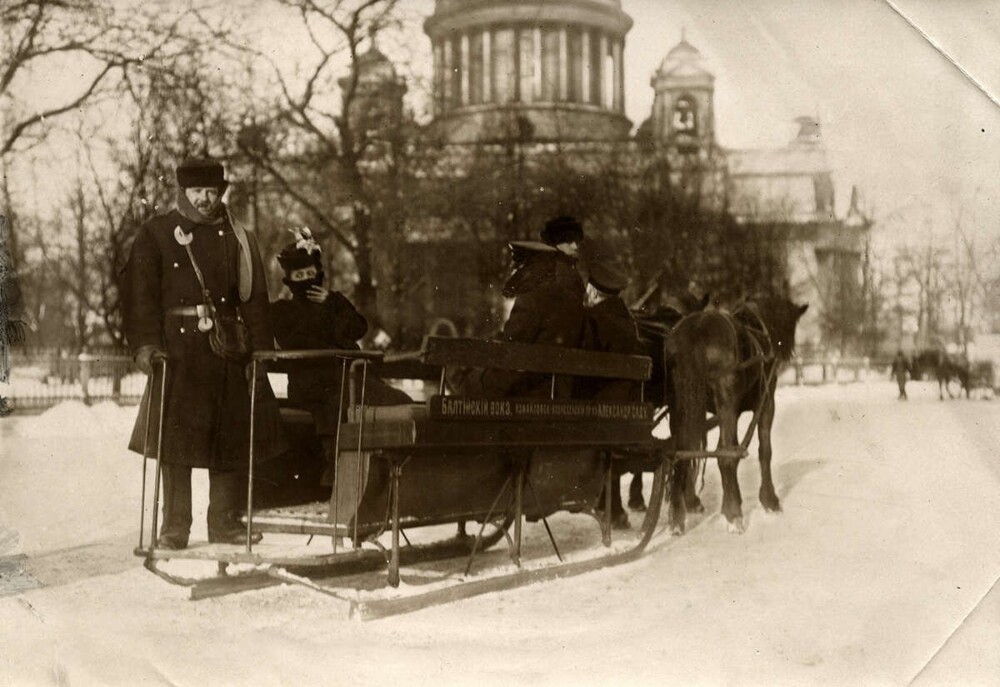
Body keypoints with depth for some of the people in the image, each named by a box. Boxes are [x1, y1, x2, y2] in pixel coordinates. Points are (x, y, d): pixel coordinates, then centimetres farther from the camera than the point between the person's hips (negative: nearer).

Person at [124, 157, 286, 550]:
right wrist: (145, 345, -15)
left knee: (230, 436, 5)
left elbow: (254, 298, 8)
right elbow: (140, 293, -3)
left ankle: (224, 523, 16)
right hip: (177, 350, -3)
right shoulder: (156, 234, 4)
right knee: (175, 439, -3)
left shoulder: (236, 238, 12)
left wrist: (260, 352, -1)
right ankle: (174, 527, 6)